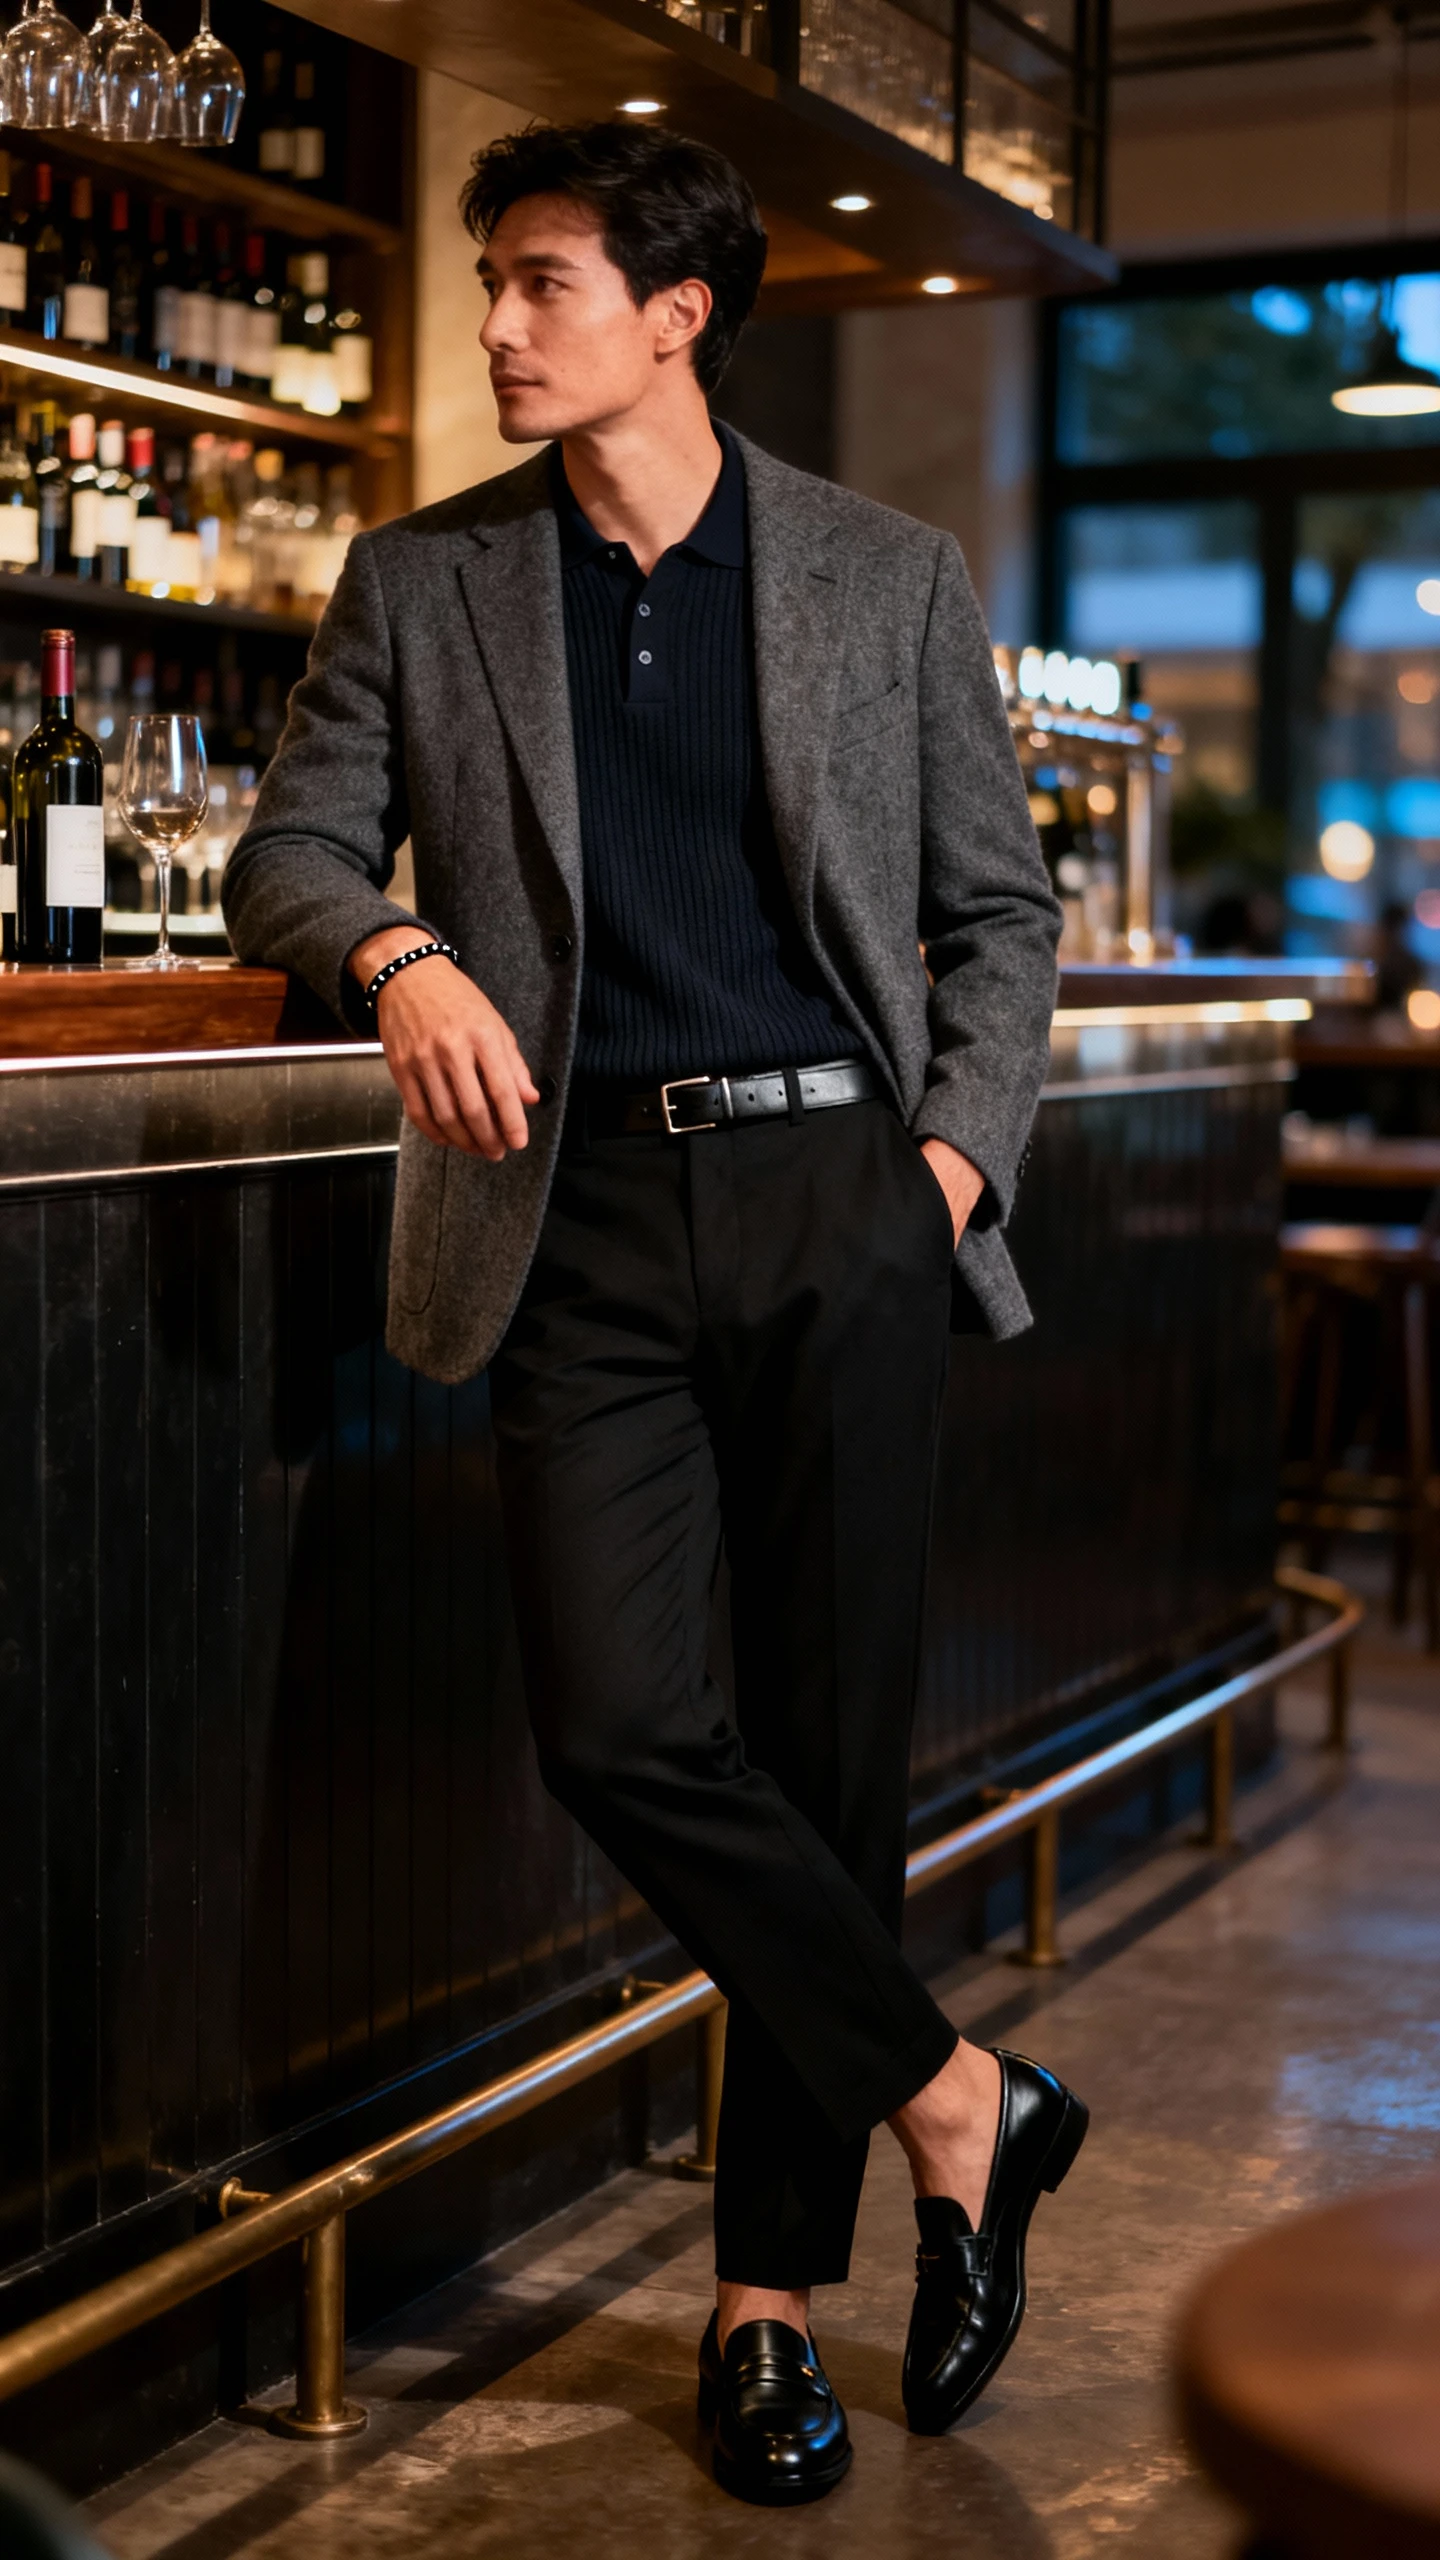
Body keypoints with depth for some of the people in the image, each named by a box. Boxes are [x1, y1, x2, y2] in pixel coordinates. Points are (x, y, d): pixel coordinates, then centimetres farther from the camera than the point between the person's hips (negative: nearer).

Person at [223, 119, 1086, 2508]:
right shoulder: (422, 582, 11)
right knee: (622, 1725, -13)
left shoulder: (892, 578, 9)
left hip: (842, 1195, 0)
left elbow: (1000, 901, 13)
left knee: (829, 1745, 3)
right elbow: (288, 851, 9)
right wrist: (397, 953, -14)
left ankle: (771, 2286, 18)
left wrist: (965, 1140, -2)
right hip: (589, 1209, 1)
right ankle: (958, 2102, 8)